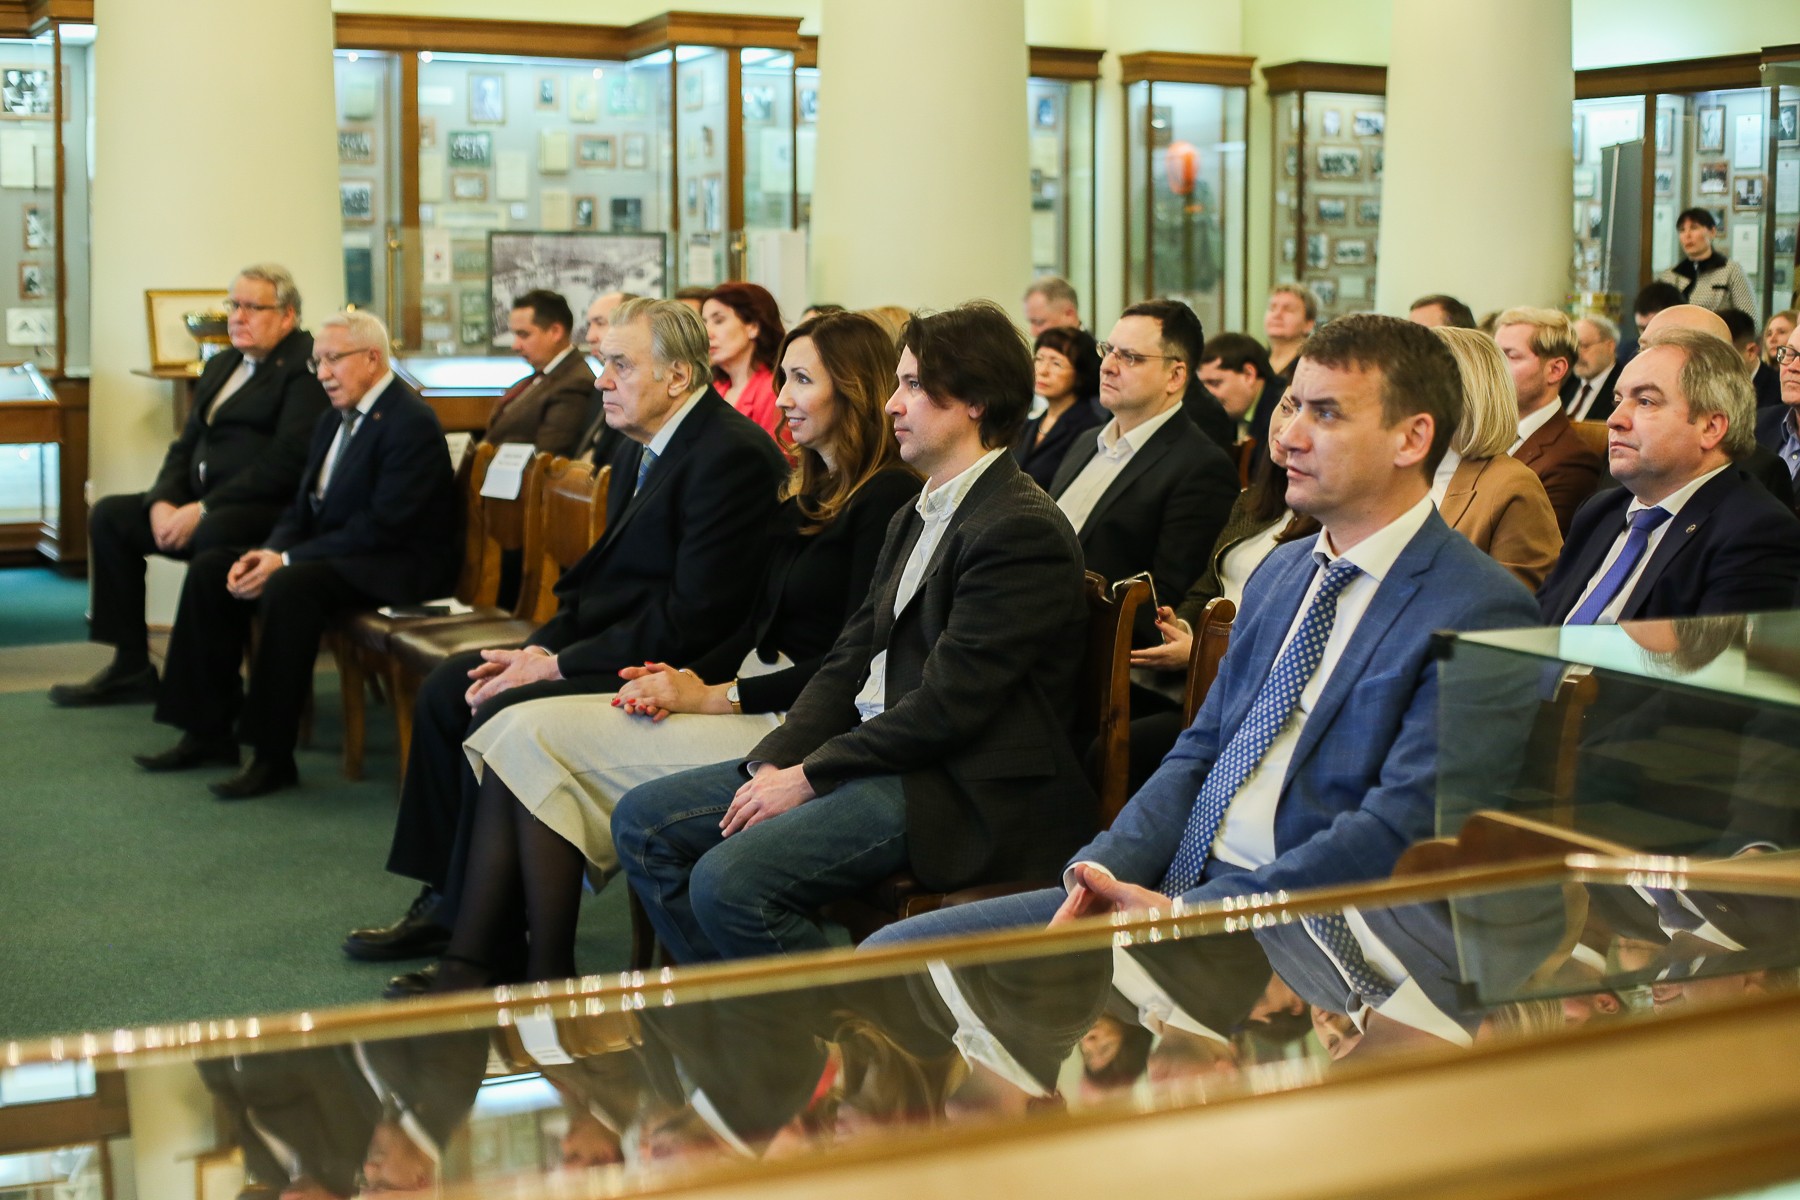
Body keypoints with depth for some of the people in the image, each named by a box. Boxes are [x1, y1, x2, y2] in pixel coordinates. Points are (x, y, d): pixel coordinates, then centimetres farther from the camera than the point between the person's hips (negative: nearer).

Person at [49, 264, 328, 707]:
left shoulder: (306, 366, -9)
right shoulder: (220, 366, 20)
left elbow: (287, 460, -19)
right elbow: (186, 445, 19)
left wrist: (203, 509, -20)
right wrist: (162, 502, -2)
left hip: (271, 508, -9)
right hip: (202, 505, 9)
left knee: (214, 532, -36)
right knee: (109, 515, 2)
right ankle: (131, 666, 5)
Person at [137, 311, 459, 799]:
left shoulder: (411, 422, -15)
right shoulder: (333, 421, 14)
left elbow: (380, 527, -22)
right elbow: (302, 508, 15)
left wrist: (285, 561, -22)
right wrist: (267, 552, -7)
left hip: (399, 567, -10)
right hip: (333, 553, 10)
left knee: (290, 586, -34)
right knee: (210, 568, -2)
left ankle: (273, 755, -25)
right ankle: (209, 731, 2)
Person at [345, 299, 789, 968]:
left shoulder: (732, 456, -19)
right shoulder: (639, 448, 12)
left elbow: (695, 617, -24)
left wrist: (558, 664, -19)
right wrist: (539, 648, -1)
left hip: (668, 664, -10)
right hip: (608, 643, 10)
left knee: (502, 716, -22)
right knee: (445, 690, 6)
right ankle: (442, 900, 12)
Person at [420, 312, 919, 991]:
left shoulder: (887, 496, -10)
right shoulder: (806, 491, 18)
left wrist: (714, 696, -14)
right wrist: (688, 677, -2)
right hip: (754, 695, 9)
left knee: (533, 740, -16)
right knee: (521, 729, -9)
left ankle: (548, 978, -9)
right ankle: (470, 968, -14)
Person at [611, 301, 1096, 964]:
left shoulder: (1023, 530, -14)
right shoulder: (914, 518, 18)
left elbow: (946, 704, -20)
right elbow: (849, 661, 13)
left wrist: (809, 777, -15)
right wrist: (775, 762, -3)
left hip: (963, 792, -10)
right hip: (872, 755, 10)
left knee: (729, 881, -27)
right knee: (643, 820, 3)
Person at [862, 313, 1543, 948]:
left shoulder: (1480, 613, -9)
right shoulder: (1280, 571, 18)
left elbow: (1398, 832, -17)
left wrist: (1187, 912, -20)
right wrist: (1105, 870, -3)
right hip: (1169, 885, 8)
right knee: (894, 952, -4)